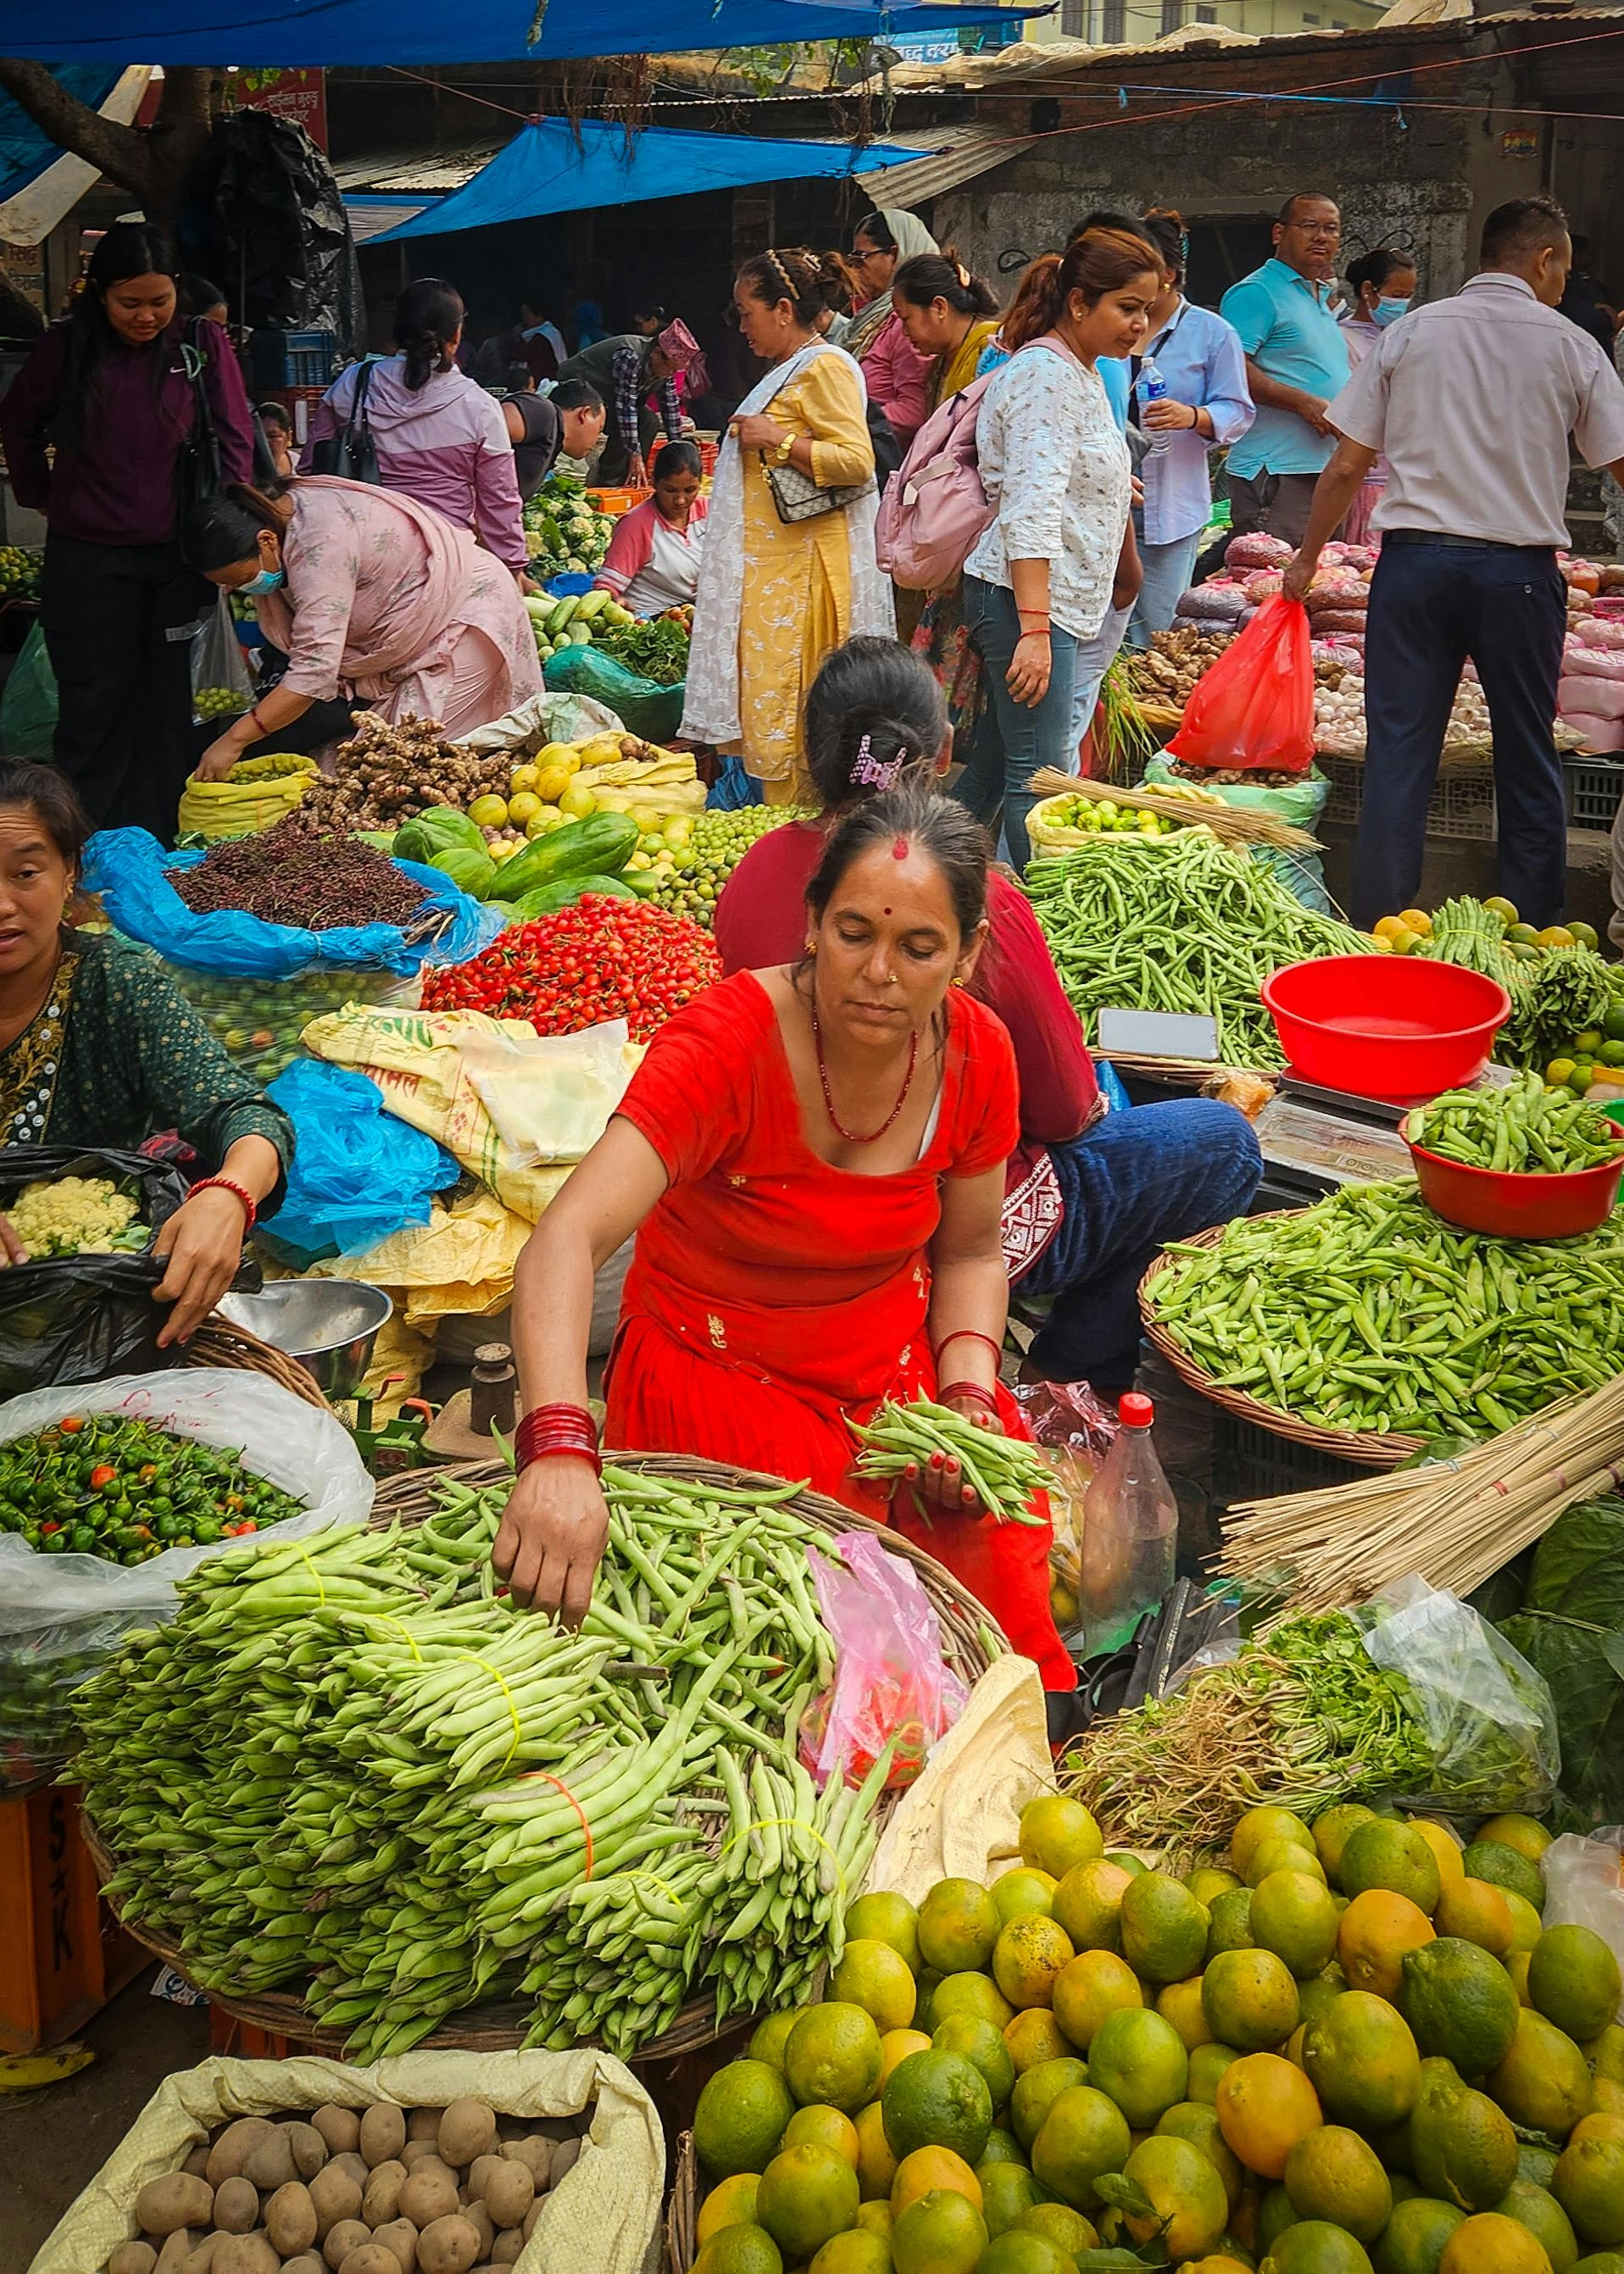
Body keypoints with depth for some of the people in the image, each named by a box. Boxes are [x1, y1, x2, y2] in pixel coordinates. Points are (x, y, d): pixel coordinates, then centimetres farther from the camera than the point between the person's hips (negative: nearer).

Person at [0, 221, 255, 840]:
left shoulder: (202, 343, -2)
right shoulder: (66, 348, 0)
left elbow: (234, 443, -1)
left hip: (178, 556, 0)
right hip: (88, 558, 0)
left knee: (167, 704, 5)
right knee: (95, 706, 3)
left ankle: (160, 846, 14)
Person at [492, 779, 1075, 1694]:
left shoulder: (976, 1053, -9)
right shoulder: (728, 1044, -26)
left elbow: (970, 1252, 8)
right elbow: (566, 1240, -39)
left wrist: (970, 1392, -12)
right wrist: (559, 1449, -55)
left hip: (902, 1364, 4)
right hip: (723, 1381, -4)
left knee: (1004, 1555, -15)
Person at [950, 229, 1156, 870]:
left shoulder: (1081, 373, 19)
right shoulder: (1046, 373, -14)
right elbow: (1031, 511, -23)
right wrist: (1034, 630, -29)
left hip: (1051, 601, 10)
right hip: (1025, 599, -10)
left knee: (992, 769, 14)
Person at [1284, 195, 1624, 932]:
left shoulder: (1410, 332, 6)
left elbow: (1346, 468, 4)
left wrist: (1307, 558, 16)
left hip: (1415, 561, 1)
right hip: (1519, 569, -1)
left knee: (1397, 754, 3)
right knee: (1527, 762, 9)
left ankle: (1378, 928, 4)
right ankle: (1532, 937, 16)